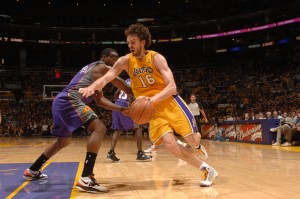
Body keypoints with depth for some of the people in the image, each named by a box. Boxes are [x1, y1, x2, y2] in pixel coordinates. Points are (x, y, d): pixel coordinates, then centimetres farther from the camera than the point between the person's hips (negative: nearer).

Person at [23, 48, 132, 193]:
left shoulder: (94, 69, 29)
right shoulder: (103, 68, 1)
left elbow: (100, 100, 27)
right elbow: (126, 88, -1)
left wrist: (122, 109, 21)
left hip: (61, 101, 11)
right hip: (70, 100, -11)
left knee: (64, 141, 27)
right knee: (99, 128, -20)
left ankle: (32, 170, 40)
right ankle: (86, 179, -28)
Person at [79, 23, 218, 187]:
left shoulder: (156, 58, -11)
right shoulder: (125, 61, -2)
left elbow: (172, 87, -20)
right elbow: (107, 77, -16)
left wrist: (152, 99, -36)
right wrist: (92, 87, -37)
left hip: (169, 101, -2)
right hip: (152, 108, 2)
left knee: (191, 139, -4)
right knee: (169, 143, -17)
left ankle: (198, 146, 39)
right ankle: (207, 169, 1)